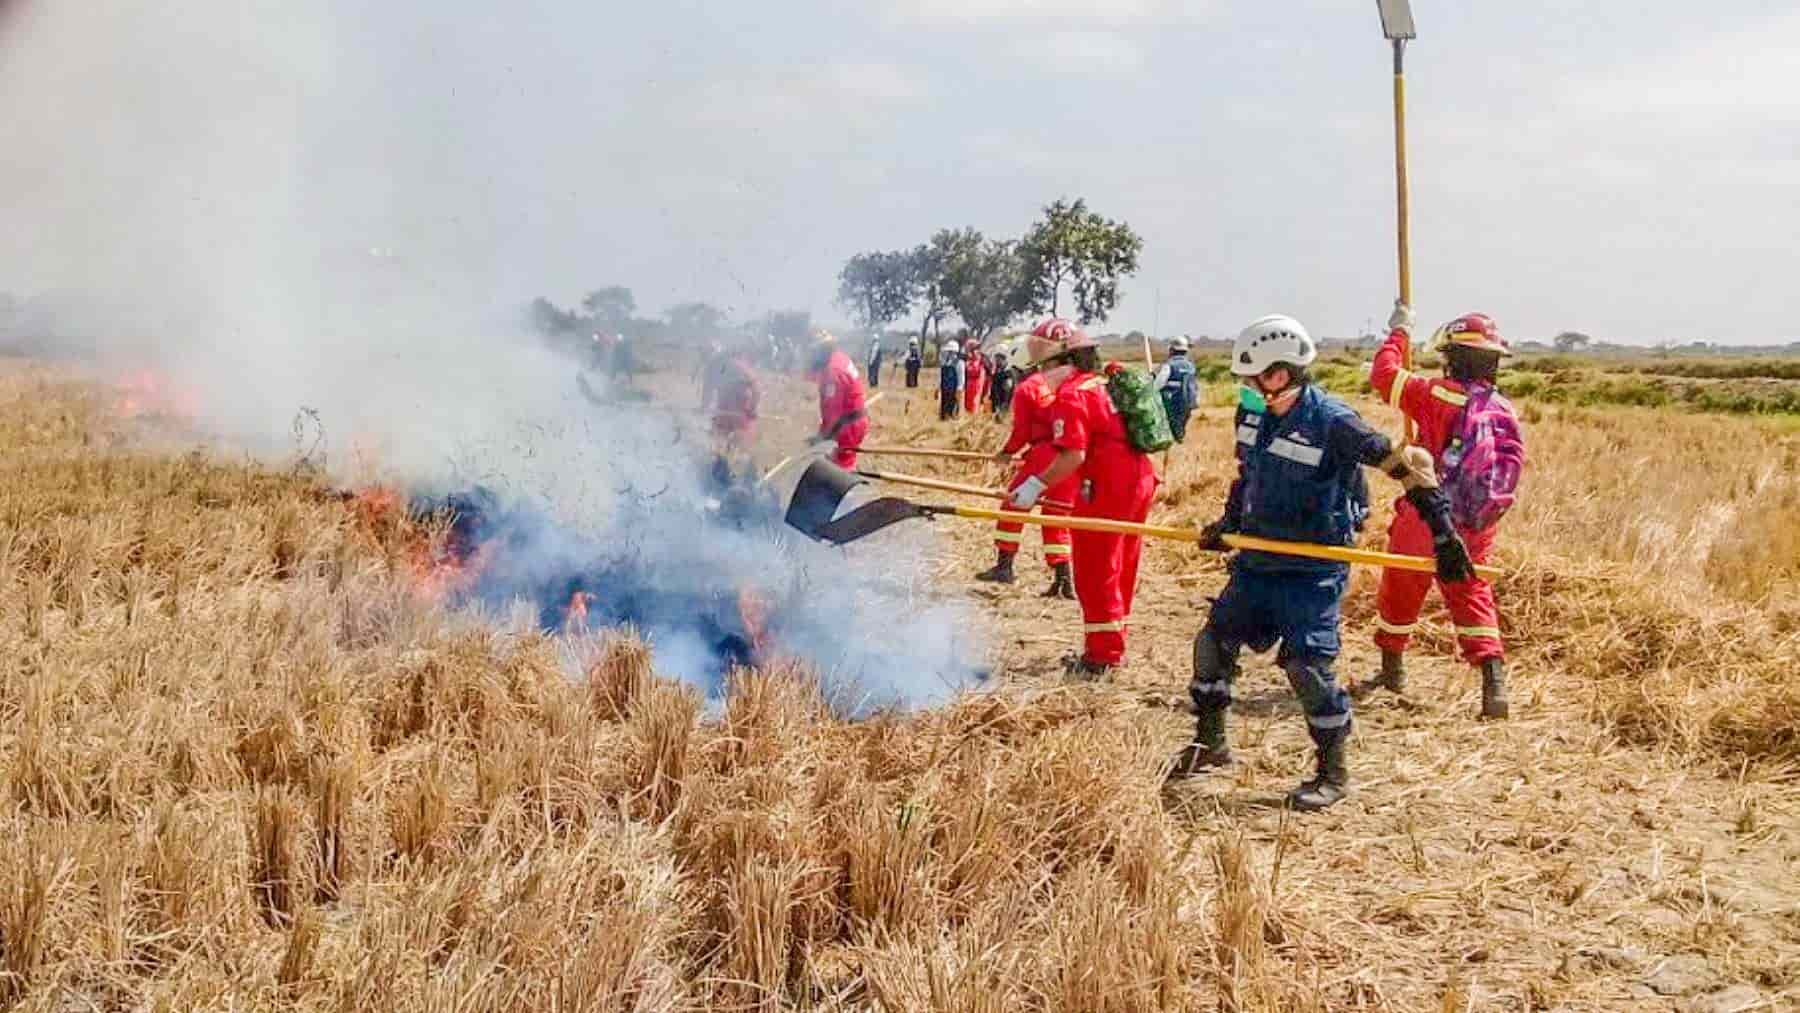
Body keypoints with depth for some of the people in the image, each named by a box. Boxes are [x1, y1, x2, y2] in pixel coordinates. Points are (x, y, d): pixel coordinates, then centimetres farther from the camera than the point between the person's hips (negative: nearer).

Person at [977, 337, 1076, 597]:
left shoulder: (1026, 389, -3)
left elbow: (1021, 432, -3)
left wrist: (1007, 453, 15)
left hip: (1044, 455, -5)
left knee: (1013, 505, 11)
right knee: (1056, 517, 14)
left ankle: (1005, 565, 11)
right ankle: (1063, 580, 8)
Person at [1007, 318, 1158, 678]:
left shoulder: (1071, 394, -11)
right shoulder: (1104, 384, 17)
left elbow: (1074, 455, -21)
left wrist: (1037, 484, -17)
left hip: (1107, 488, -9)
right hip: (1140, 480, 9)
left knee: (1096, 573, 0)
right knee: (1120, 571, 17)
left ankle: (1101, 656, 5)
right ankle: (1112, 648, 27)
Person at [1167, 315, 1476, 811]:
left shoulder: (1332, 422, -20)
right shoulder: (1251, 414, 1)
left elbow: (1410, 464, -18)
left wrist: (1443, 533, -20)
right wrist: (1228, 523, 9)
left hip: (1313, 570, -7)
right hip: (1258, 561, 7)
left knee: (1306, 664, -10)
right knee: (1213, 640, 8)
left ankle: (1333, 773, 9)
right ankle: (1210, 743, 27)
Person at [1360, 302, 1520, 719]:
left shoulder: (1435, 395, -15)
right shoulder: (1504, 409, 0)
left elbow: (1384, 374, -6)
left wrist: (1399, 333, 9)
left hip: (1425, 518, -4)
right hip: (1475, 528, 4)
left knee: (1399, 591, 17)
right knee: (1473, 596, 9)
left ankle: (1392, 668, 34)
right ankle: (1494, 682, -7)